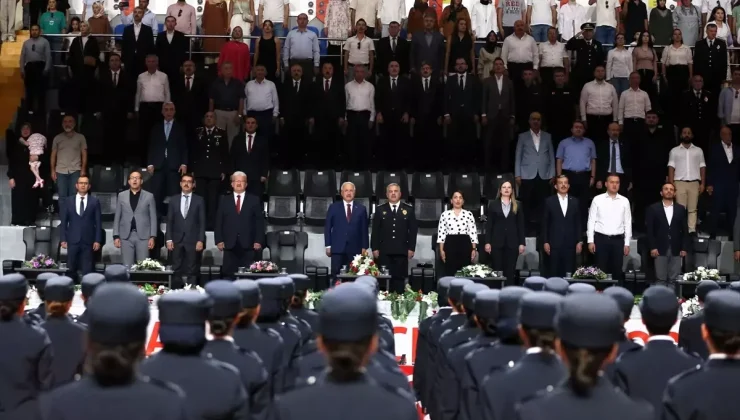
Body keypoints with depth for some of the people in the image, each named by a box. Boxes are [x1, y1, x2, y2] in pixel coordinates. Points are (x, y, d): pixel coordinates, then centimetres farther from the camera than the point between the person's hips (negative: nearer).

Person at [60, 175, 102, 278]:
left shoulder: (94, 201, 5)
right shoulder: (68, 202, 8)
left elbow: (98, 222, 4)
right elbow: (63, 222, 7)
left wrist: (97, 240, -2)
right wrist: (63, 239, -1)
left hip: (88, 241, -1)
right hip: (72, 240, 1)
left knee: (87, 270, -2)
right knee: (71, 269, 2)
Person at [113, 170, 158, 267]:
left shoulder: (149, 196, 4)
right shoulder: (121, 195, 9)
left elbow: (153, 218, 3)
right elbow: (117, 217, 9)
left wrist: (152, 237, -5)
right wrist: (116, 236, 2)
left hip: (143, 236, -1)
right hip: (126, 236, 2)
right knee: (127, 266, 2)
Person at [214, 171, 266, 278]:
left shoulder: (254, 200, 8)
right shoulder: (224, 200, 11)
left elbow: (259, 222, 5)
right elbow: (219, 222, 9)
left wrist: (258, 241, -5)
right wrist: (219, 240, -2)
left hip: (248, 245, -1)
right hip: (230, 244, 1)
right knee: (229, 274, -1)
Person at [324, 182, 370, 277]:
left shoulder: (361, 209, 9)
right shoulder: (333, 207, 7)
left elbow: (364, 229, 8)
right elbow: (327, 227, 6)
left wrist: (364, 247, 2)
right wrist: (328, 246, 0)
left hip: (355, 249, 1)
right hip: (337, 248, -1)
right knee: (336, 274, -4)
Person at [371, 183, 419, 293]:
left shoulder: (409, 210, 8)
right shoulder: (380, 210, 8)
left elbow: (413, 230, 6)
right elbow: (375, 230, 6)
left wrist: (411, 248, -1)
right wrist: (375, 248, -2)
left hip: (401, 251, 0)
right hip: (384, 251, 0)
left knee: (400, 278, 1)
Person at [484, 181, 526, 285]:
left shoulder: (517, 205, 7)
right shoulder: (493, 204, 5)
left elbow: (521, 225, 6)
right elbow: (489, 224, 3)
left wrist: (522, 243, -1)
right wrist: (487, 242, -4)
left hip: (512, 242, 1)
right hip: (497, 242, -1)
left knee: (510, 271, 2)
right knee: (497, 270, 1)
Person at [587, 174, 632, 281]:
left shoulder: (624, 201, 5)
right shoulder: (597, 199, 1)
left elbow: (628, 223, 6)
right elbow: (591, 221, 2)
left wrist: (627, 243, 2)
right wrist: (590, 241, -4)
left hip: (618, 240, 1)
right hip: (601, 239, -1)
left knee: (617, 270, 4)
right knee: (601, 270, 0)